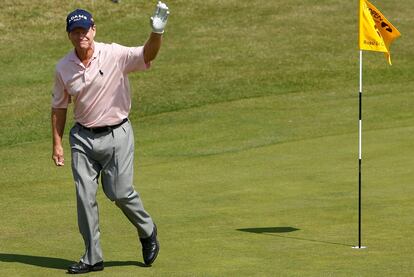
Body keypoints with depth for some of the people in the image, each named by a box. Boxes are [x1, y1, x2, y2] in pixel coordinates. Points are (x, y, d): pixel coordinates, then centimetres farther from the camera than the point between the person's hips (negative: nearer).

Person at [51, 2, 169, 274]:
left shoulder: (115, 55, -12)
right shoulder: (64, 68, 0)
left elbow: (147, 54, -28)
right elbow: (59, 107, 10)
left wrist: (157, 33, -48)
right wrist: (57, 144, 6)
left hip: (116, 134, -3)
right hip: (83, 137, 4)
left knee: (120, 192, -5)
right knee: (84, 195, 0)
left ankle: (147, 231, 24)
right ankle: (93, 258, 9)